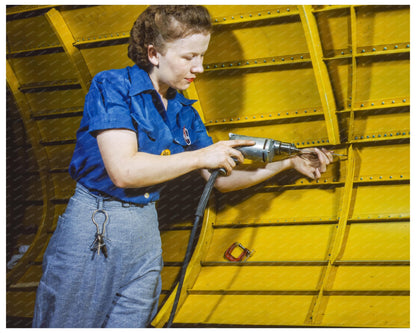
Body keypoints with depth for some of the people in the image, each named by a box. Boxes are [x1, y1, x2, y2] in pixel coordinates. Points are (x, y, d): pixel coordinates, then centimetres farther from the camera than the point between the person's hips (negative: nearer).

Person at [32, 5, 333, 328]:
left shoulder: (184, 113, 9)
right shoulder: (113, 86, -10)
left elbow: (221, 179, 13)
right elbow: (123, 171, -21)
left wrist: (288, 163, 4)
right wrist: (201, 156, -15)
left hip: (147, 231, 6)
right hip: (92, 228, -5)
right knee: (66, 323, 4)